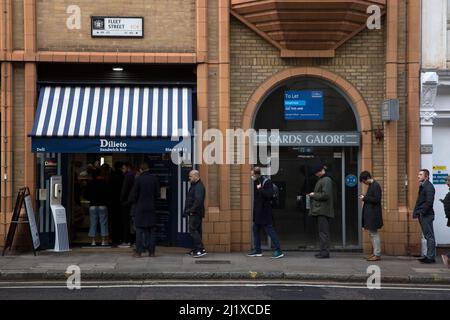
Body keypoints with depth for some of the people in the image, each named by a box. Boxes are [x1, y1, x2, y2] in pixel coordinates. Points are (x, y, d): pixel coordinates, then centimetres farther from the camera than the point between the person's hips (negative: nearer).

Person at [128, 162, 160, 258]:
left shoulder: (138, 180, -11)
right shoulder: (154, 179, 0)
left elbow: (133, 195, -8)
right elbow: (157, 194, 5)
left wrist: (132, 201, 13)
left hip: (140, 208, -3)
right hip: (152, 208, 3)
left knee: (139, 231, 2)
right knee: (152, 230, 8)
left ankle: (139, 252, 1)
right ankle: (152, 251, 9)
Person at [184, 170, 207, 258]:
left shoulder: (199, 187, -16)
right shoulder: (195, 185, 18)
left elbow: (198, 201, -26)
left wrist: (190, 210, -22)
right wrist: (187, 211, 17)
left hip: (196, 213, -11)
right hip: (194, 213, 11)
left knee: (193, 230, -13)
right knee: (196, 231, 12)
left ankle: (201, 249, -15)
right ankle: (196, 249, 17)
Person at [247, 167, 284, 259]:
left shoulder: (267, 182, -14)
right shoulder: (256, 182, 10)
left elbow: (269, 194, -25)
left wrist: (260, 189, -25)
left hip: (265, 212, -9)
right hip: (257, 212, 9)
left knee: (270, 230, -7)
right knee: (255, 230, 14)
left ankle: (278, 251, -4)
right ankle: (257, 250, 23)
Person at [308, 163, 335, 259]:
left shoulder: (326, 180, -13)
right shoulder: (321, 180, 19)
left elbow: (325, 195, -21)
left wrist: (314, 195, -10)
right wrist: (314, 195, 14)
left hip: (323, 210, -11)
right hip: (321, 210, 11)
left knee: (323, 232, -9)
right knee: (322, 231, 14)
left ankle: (325, 252, -8)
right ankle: (324, 251, 19)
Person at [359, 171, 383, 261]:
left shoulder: (376, 186, -15)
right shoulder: (371, 185, 14)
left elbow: (376, 199, -21)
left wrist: (365, 198, -16)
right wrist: (365, 197, 4)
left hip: (373, 214, -10)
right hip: (369, 213, 10)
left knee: (374, 234, -6)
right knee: (372, 234, 14)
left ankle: (377, 254, -1)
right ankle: (375, 253, 20)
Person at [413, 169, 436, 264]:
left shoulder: (429, 187, -13)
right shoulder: (422, 186, 17)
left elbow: (429, 202, -21)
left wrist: (422, 212, -17)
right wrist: (416, 212, 11)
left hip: (426, 215, -10)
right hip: (422, 215, 10)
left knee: (429, 236, -5)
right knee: (427, 236, 13)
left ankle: (431, 257, -2)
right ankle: (429, 256, 18)